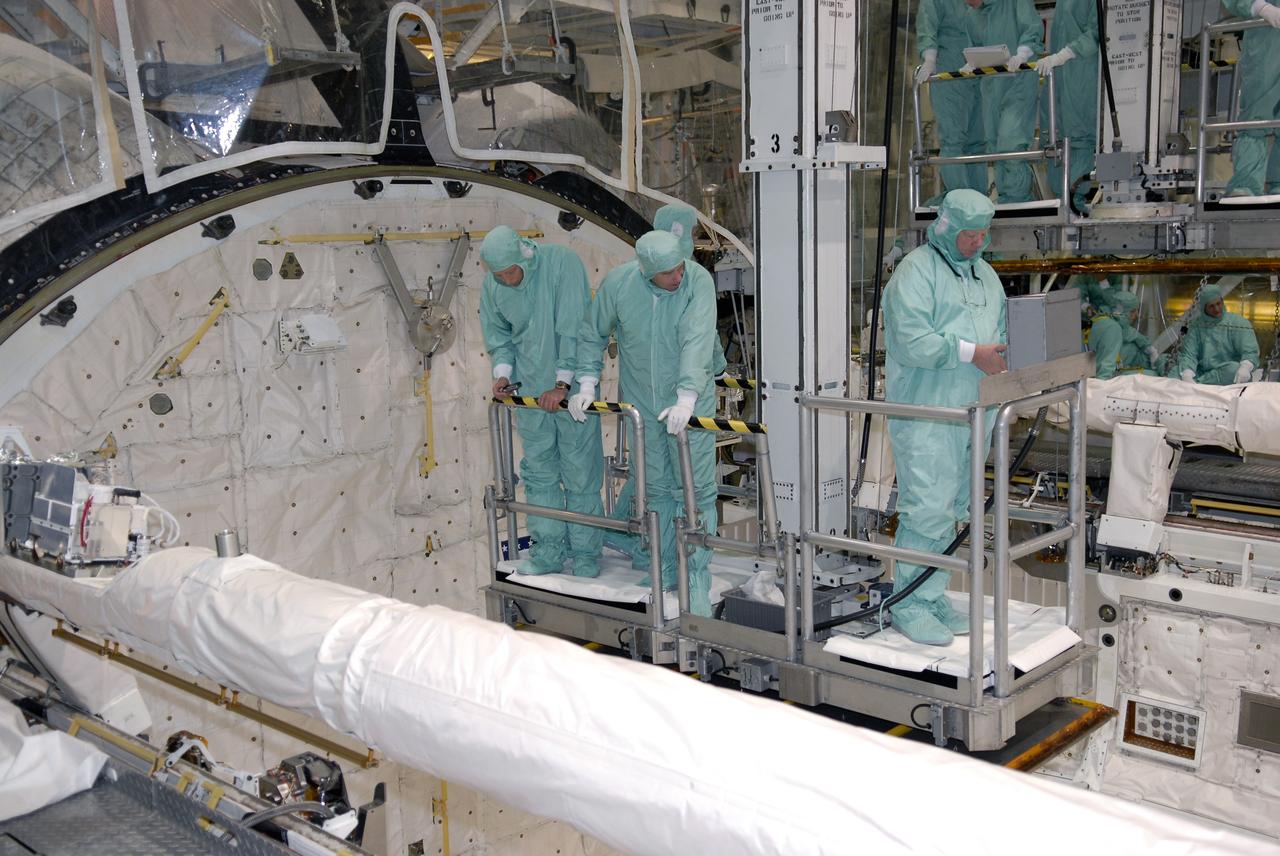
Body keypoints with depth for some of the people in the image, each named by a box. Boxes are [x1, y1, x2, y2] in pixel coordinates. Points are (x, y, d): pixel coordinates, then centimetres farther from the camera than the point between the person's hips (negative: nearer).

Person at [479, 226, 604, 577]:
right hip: (529, 390, 5)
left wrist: (563, 383, -21)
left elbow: (574, 327, -20)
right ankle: (547, 552, 20)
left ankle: (585, 553, 14)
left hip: (571, 388, -4)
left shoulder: (562, 262, -17)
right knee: (539, 472, 10)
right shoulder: (492, 286, -2)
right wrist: (502, 371, -3)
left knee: (580, 472, 2)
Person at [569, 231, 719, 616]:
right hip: (641, 404, 3)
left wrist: (686, 398, -39)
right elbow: (592, 334, 5)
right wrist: (587, 383, -2)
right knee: (656, 489, 11)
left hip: (688, 402, -3)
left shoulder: (698, 280, -18)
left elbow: (697, 341, -29)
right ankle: (665, 572, 24)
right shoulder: (617, 283, -10)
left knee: (696, 490, -2)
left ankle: (697, 580, 6)